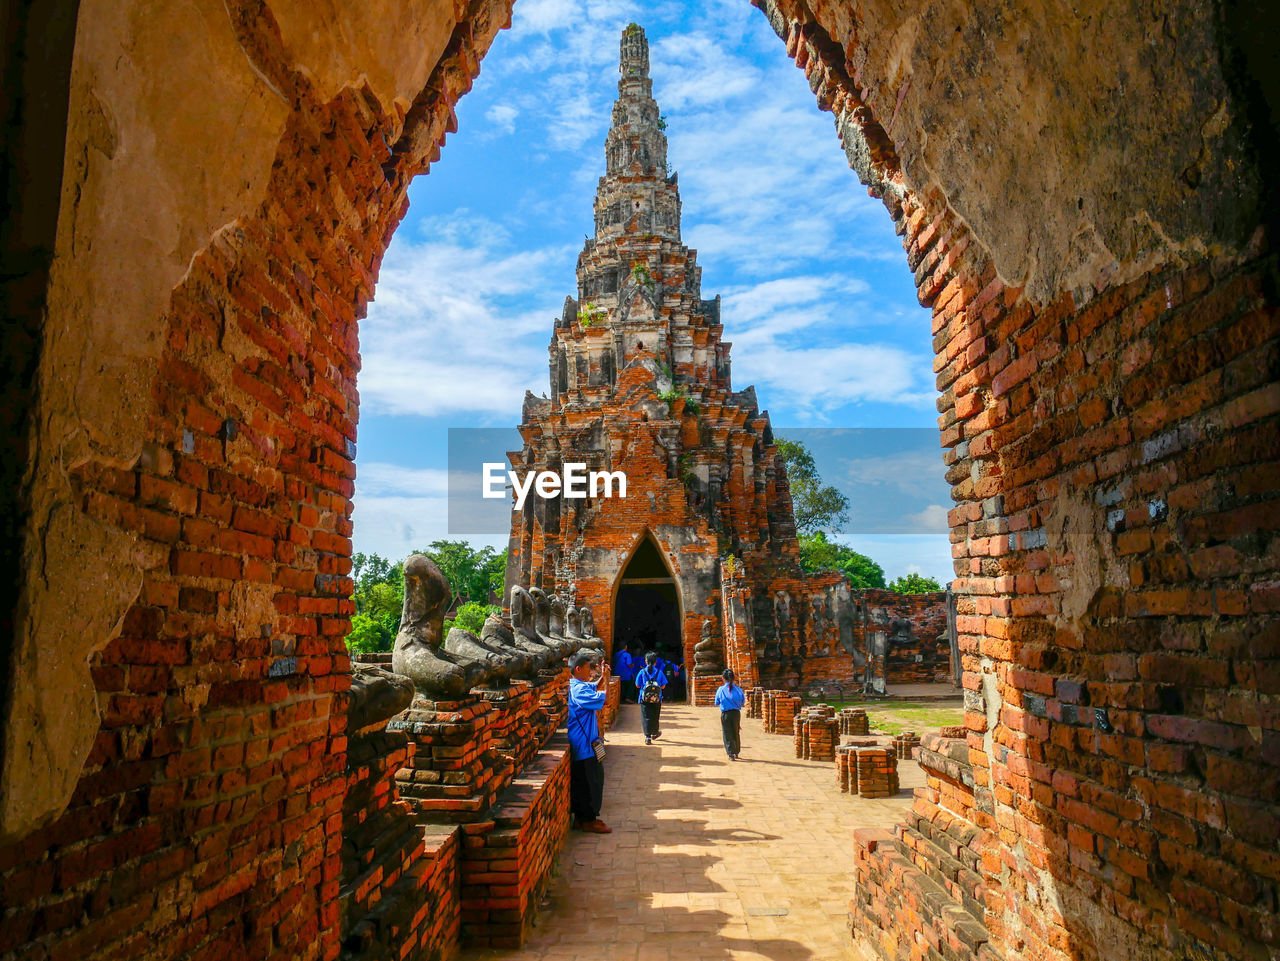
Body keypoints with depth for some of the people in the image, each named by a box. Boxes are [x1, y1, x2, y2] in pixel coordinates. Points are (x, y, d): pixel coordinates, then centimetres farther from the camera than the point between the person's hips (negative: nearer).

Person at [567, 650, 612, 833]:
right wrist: (606, 678, -12)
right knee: (589, 781, -2)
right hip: (583, 745, -11)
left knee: (584, 781, 17)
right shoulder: (578, 689, -23)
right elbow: (602, 698, -26)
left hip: (585, 743, 11)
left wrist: (603, 676, 9)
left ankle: (582, 817, 26)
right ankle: (588, 820, 7)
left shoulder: (580, 686, 10)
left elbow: (595, 687, 28)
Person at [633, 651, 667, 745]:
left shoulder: (642, 672, -4)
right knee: (655, 717, 18)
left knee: (646, 717, 0)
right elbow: (663, 686, 1)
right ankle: (655, 733, 35)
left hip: (645, 699, -1)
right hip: (657, 699, 1)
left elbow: (637, 685, 1)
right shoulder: (659, 672, -2)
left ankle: (648, 736, -9)